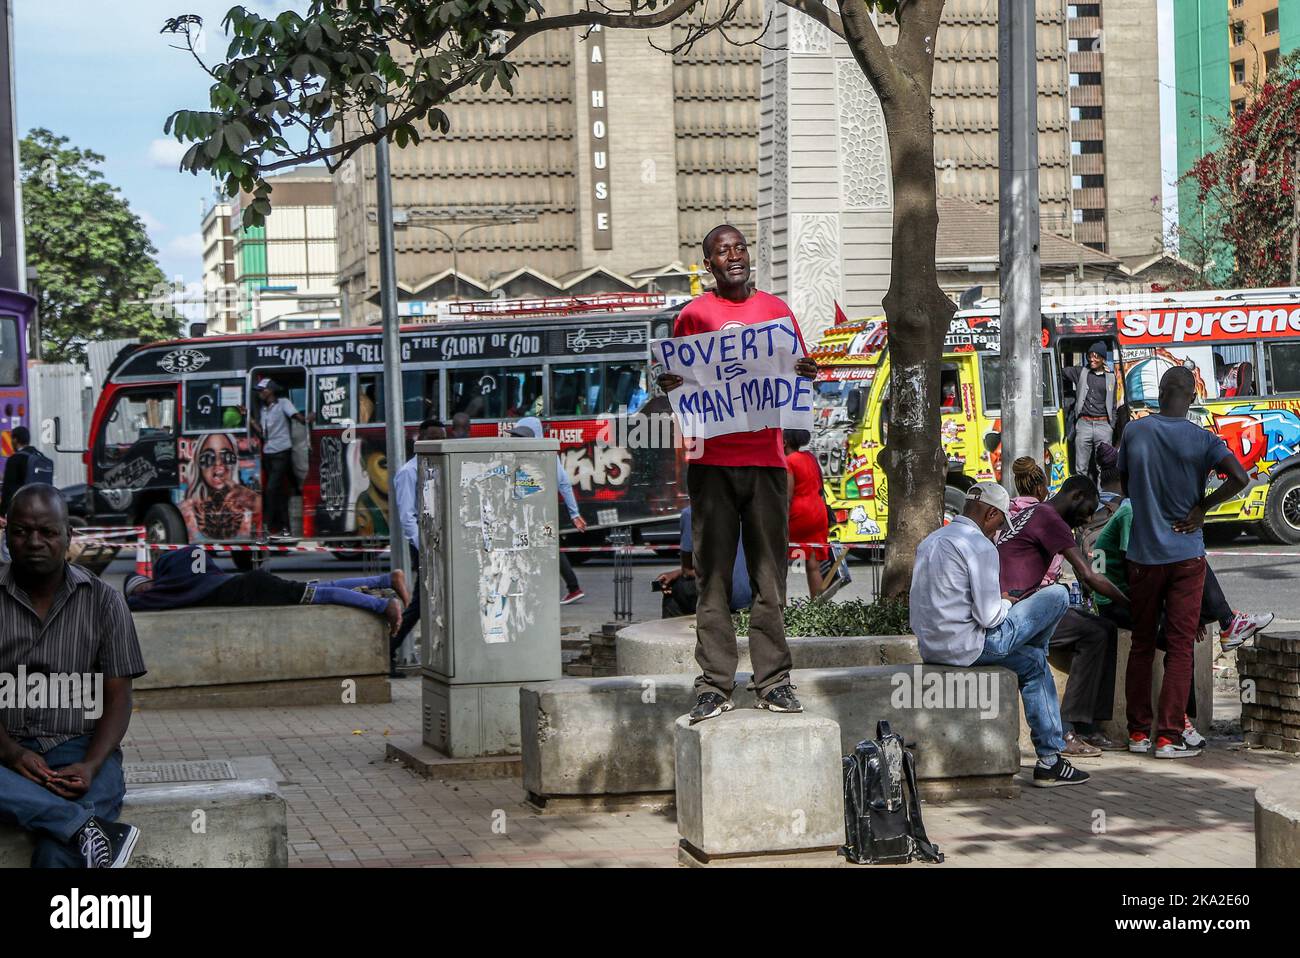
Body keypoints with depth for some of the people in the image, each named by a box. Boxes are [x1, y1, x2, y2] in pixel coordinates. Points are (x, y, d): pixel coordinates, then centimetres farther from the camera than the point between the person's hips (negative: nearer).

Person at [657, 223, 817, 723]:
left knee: (769, 572, 2)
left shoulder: (776, 310, 12)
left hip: (765, 458, 2)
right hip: (712, 461, -1)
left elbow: (797, 373, 16)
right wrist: (669, 385, -12)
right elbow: (678, 382, 11)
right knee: (713, 574, -2)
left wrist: (806, 374, -6)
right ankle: (714, 685, 0)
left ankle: (773, 681, 5)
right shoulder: (693, 315, 7)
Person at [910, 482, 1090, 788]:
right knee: (1056, 596, 1)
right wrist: (1007, 603, 7)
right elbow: (989, 617, -17)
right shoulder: (980, 546, -13)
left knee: (1034, 662, 27)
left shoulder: (930, 541, 16)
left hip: (929, 648, 10)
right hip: (966, 646, -10)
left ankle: (1050, 760, 29)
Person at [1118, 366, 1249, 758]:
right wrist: (1201, 509, -10)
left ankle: (1138, 733, 17)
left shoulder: (1134, 432, -2)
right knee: (1180, 647, 2)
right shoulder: (1201, 439, -10)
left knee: (1141, 644, 13)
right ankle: (1168, 737, -3)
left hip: (1142, 554, 3)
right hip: (1185, 556, -3)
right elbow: (1239, 477, -22)